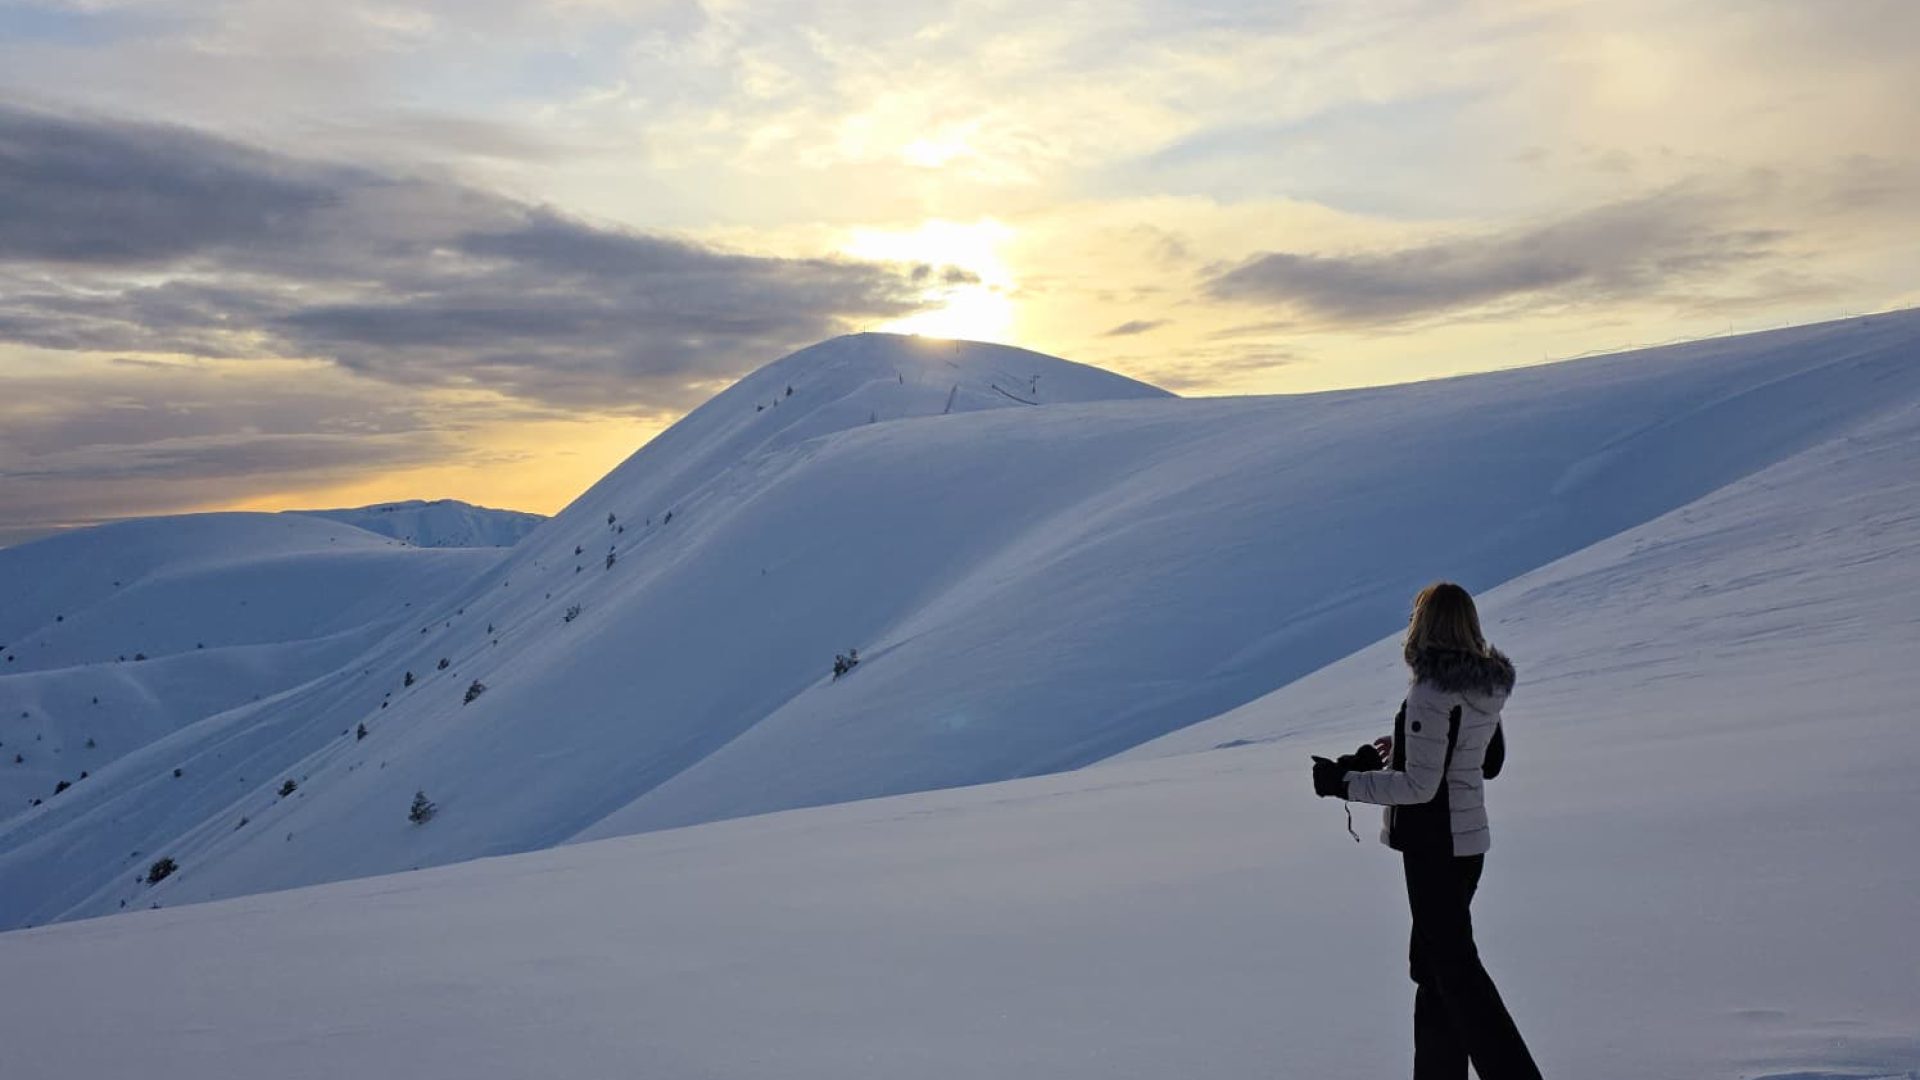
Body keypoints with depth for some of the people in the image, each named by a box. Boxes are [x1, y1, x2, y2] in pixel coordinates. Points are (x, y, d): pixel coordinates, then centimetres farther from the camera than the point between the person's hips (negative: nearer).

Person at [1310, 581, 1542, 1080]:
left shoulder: (1431, 693, -21)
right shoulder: (1488, 686, 5)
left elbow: (1420, 786, -21)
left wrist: (1344, 782, -14)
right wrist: (1404, 748, 16)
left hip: (1433, 845, -9)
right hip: (1470, 838, 9)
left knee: (1453, 963, 1)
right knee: (1432, 960, 18)